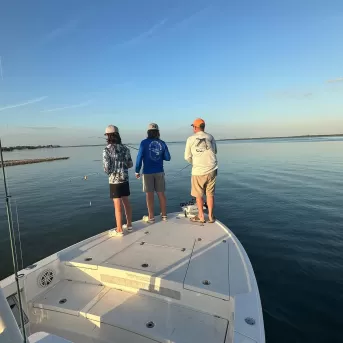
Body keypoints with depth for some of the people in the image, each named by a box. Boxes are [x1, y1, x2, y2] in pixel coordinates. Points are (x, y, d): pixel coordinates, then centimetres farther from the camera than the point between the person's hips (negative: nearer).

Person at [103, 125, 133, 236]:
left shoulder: (107, 150, -13)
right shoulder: (125, 148, 2)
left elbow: (107, 169, -15)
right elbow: (130, 164, 8)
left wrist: (107, 171, 8)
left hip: (114, 181, -5)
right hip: (125, 180, 5)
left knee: (117, 206, 3)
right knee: (126, 203, 16)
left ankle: (119, 230, 14)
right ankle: (129, 225, 30)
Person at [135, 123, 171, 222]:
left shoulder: (144, 143, -8)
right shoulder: (162, 143, 0)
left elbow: (139, 158, -10)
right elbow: (168, 158, 3)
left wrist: (137, 171, -1)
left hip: (148, 172, -3)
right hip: (159, 171, 3)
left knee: (149, 194, 4)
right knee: (161, 193, 11)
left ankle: (151, 217, 12)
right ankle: (164, 215, 20)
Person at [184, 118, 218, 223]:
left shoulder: (190, 139, -4)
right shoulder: (210, 137, 5)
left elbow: (187, 157, 1)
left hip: (198, 171, -3)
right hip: (212, 170, 3)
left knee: (198, 195, 12)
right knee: (210, 194, 12)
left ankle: (201, 216, 20)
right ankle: (211, 216, 19)